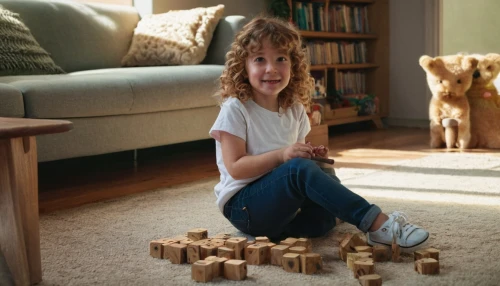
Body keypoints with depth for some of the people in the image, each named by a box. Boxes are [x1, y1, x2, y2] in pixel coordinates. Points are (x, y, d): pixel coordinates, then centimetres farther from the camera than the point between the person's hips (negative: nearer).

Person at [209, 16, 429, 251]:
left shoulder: (294, 110, 8)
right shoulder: (235, 109, -11)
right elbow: (235, 168, -16)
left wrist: (312, 157, -5)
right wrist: (281, 155, -27)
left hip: (282, 202, 8)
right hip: (243, 205, -8)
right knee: (299, 169, -33)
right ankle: (377, 223, -37)